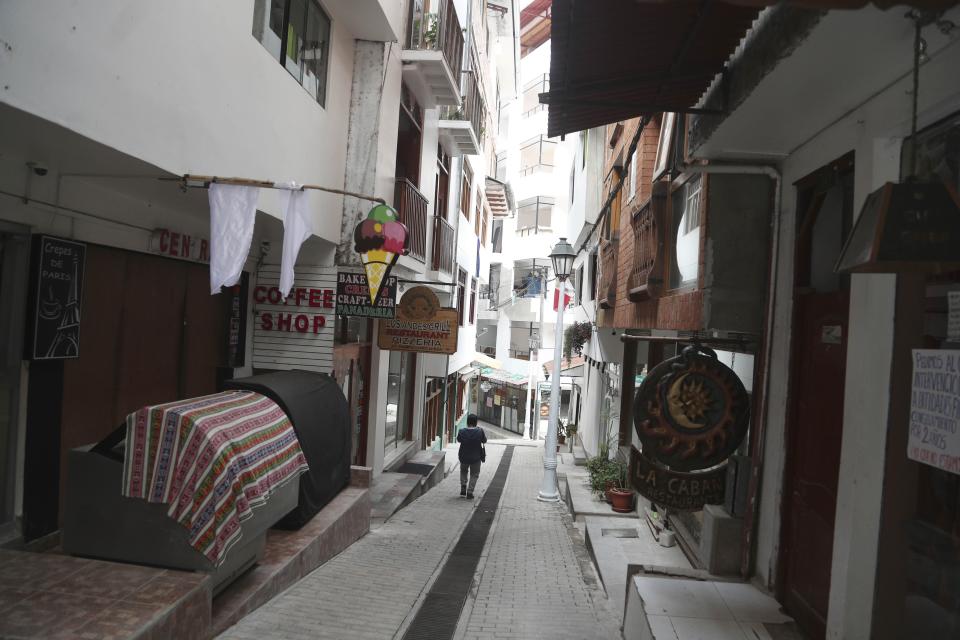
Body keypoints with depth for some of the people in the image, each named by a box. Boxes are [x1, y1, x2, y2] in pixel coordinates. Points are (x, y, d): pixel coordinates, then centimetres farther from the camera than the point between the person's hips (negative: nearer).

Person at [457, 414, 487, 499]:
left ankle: (463, 488, 18)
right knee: (474, 474, 17)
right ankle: (470, 492, 11)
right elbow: (484, 440, -1)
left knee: (463, 471, 28)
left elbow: (458, 440, 4)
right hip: (476, 457, -1)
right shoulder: (480, 431, -19)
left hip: (464, 457, 1)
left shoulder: (462, 431, -16)